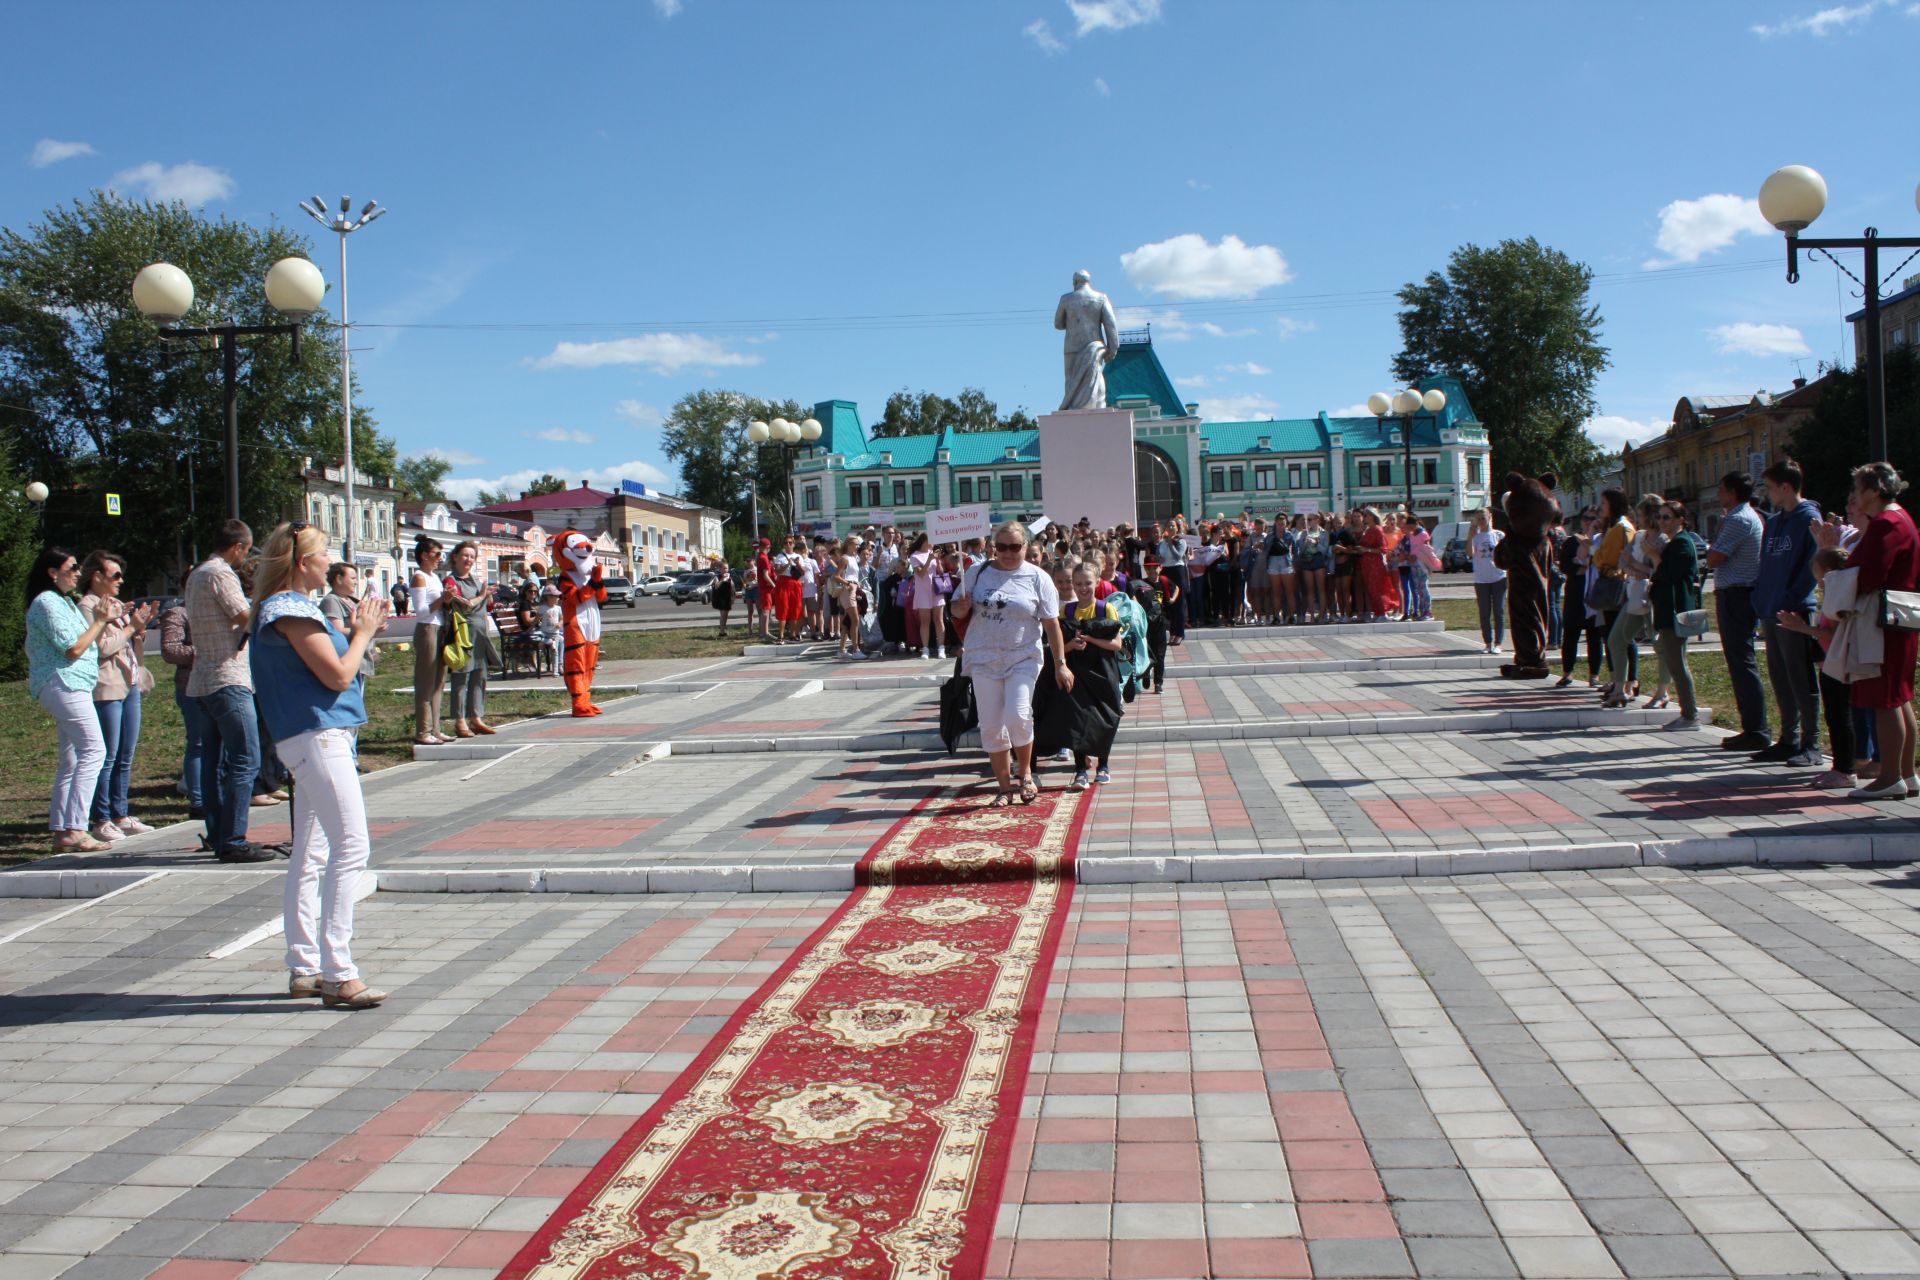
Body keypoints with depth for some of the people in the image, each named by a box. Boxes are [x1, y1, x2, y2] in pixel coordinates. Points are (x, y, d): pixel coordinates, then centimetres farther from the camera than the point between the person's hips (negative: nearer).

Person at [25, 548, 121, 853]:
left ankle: (61, 831, 12)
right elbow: (74, 649, -15)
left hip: (73, 685, 11)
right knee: (93, 750, -17)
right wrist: (100, 620, -7)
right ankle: (74, 830, -22)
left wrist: (106, 621, 8)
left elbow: (89, 646, 17)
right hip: (63, 683, -11)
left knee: (72, 760, 10)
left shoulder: (65, 602, 21)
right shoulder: (47, 603, -9)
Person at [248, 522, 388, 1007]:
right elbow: (338, 676, -16)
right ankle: (337, 974, -14)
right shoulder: (292, 609, -13)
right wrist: (362, 634, -2)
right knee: (350, 849, -13)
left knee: (310, 854, 13)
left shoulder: (283, 607, 18)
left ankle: (303, 968, 19)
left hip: (310, 738, 11)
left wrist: (358, 633, 13)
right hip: (319, 736, -11)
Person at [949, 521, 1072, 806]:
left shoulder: (1037, 578, 0)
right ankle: (1005, 786, 16)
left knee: (1017, 716, -18)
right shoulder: (977, 574, 5)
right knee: (991, 727, 2)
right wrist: (962, 608, -13)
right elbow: (957, 611, 11)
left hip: (1022, 659, -2)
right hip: (984, 660, 3)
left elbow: (1052, 624, 0)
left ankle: (1025, 773, 7)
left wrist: (1060, 664, -3)